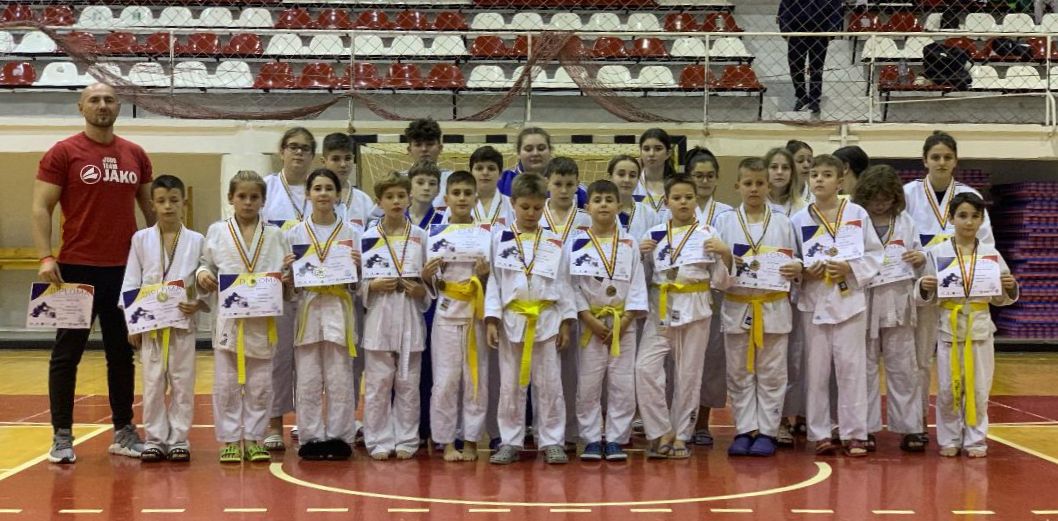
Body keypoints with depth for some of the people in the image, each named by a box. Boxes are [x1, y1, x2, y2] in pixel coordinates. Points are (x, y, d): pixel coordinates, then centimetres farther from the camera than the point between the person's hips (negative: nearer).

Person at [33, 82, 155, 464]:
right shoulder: (63, 153, -4)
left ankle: (123, 431, 19)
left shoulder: (136, 155, 8)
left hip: (125, 269, 4)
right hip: (76, 268, -4)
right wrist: (45, 257, -17)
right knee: (67, 353, 2)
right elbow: (40, 208, -6)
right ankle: (62, 435, 8)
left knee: (122, 353, 11)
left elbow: (150, 207, 17)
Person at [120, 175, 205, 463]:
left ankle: (178, 439, 12)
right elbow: (131, 283, 3)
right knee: (153, 384, 4)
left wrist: (199, 304, -16)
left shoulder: (196, 241, 2)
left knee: (182, 383, 3)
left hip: (183, 322, 0)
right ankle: (155, 439, 12)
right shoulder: (141, 239, 3)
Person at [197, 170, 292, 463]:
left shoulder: (275, 236, 7)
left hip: (263, 321, 1)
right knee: (226, 384, 3)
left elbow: (287, 276, 9)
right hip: (228, 319, 0)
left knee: (260, 386, 5)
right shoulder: (217, 232, 6)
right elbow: (207, 264, 11)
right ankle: (230, 440, 12)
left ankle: (253, 439, 15)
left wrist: (288, 280, -12)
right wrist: (202, 275, -10)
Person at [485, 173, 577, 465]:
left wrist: (566, 323, 3)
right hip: (511, 319, 0)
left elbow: (563, 284, 6)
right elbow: (493, 281, 1)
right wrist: (491, 320, -5)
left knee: (549, 384, 4)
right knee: (510, 385, 6)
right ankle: (510, 442, 14)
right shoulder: (500, 239, 2)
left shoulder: (554, 243, 4)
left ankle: (551, 441, 11)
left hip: (546, 320, 0)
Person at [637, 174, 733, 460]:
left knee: (688, 374, 4)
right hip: (661, 307, 2)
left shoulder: (707, 234, 0)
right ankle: (662, 432, 0)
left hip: (694, 308, -2)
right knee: (645, 367, -12)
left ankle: (681, 436, 16)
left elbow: (720, 282, -1)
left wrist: (725, 255, -16)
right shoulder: (655, 234, 7)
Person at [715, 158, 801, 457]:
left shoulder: (782, 223, 6)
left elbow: (794, 262, 9)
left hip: (774, 307, 0)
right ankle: (744, 430, 13)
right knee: (739, 373, 5)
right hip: (737, 306, 1)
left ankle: (767, 431, 10)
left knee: (771, 373, 3)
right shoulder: (724, 222, 6)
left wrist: (797, 269, -12)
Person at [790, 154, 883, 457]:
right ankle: (820, 435, 11)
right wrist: (804, 272, -11)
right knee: (816, 369, 4)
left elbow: (875, 254, 3)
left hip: (849, 299, -1)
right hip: (814, 301, 1)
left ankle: (854, 435, 6)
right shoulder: (799, 220, 4)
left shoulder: (858, 214, 2)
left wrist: (850, 268, -12)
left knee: (851, 367, -1)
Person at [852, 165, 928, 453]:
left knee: (903, 367, 5)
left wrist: (920, 259, -6)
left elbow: (917, 254, 15)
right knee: (865, 367, 5)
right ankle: (866, 427, 13)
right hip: (864, 301, -2)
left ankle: (910, 427, 10)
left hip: (897, 302, 2)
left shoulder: (905, 221, 10)